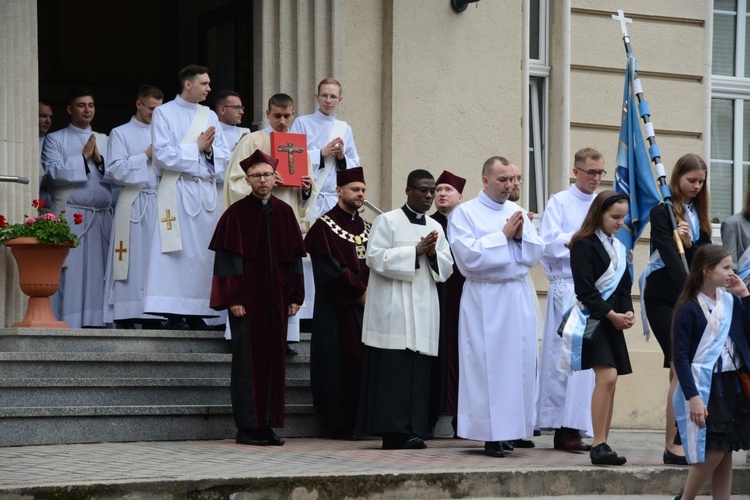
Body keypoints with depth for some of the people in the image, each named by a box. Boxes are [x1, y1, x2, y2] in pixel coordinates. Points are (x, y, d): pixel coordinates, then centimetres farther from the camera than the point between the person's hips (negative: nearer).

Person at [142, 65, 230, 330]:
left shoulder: (210, 116, 17)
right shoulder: (164, 113, 3)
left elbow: (224, 157, 12)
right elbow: (162, 154, -8)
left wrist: (210, 150, -9)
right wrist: (197, 147, -5)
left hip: (206, 191, 5)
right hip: (177, 191, -5)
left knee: (203, 251, 1)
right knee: (177, 251, -10)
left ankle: (196, 314, 3)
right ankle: (173, 314, -11)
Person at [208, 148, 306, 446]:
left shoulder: (284, 213, 10)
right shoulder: (236, 213, -4)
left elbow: (295, 257, 12)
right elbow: (226, 258, -6)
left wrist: (295, 296, 7)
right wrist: (233, 298, -13)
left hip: (276, 299, 5)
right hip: (246, 299, -4)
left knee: (273, 360, 5)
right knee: (248, 360, -3)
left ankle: (267, 425, 11)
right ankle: (247, 427, 1)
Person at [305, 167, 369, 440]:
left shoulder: (366, 228, 17)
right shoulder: (324, 227, -3)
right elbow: (329, 270, -11)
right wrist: (359, 293, -12)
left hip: (366, 305, 6)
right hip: (338, 309, -6)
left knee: (365, 363, 1)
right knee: (341, 363, -6)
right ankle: (339, 425, -3)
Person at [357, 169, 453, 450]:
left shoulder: (436, 228, 17)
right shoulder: (387, 221, 1)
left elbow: (447, 268, 16)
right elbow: (376, 258, -10)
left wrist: (433, 254, -5)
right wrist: (416, 251, -12)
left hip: (423, 310, 5)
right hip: (393, 308, -5)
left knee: (418, 371, 2)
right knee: (394, 367, -10)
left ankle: (413, 430, 3)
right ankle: (394, 430, -10)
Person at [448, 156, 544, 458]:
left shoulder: (517, 212, 15)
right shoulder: (465, 213, -1)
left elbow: (536, 254, 12)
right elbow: (468, 256, -13)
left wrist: (521, 236, -6)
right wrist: (503, 235, -10)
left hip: (519, 296, 5)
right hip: (486, 299, -5)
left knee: (521, 363, 4)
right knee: (489, 365, -6)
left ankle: (515, 428, 13)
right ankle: (491, 435, -4)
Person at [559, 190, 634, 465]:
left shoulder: (618, 247, 18)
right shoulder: (584, 245, -7)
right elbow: (585, 289, -13)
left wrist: (627, 312, 1)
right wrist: (611, 315, -13)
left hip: (613, 321, 8)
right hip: (592, 319, -8)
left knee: (609, 381, 5)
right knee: (607, 376, -19)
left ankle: (603, 446, 8)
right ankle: (598, 445, -19)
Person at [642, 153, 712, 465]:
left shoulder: (699, 215, 14)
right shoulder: (662, 211, -7)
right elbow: (669, 255, -17)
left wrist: (690, 242, -14)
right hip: (663, 296, -7)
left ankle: (678, 441, 7)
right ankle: (673, 446, -13)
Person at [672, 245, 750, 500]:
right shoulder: (689, 309, -10)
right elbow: (680, 357, -12)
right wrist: (693, 397, -19)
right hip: (704, 388, -6)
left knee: (726, 454, 6)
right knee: (712, 453, -7)